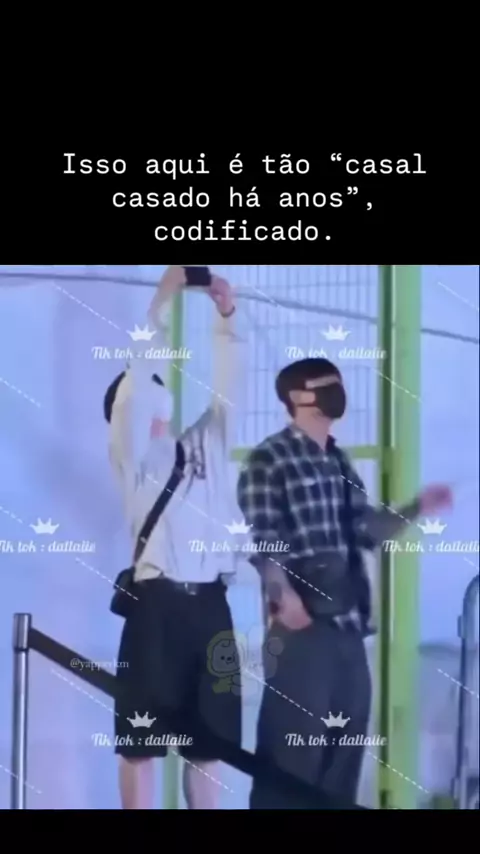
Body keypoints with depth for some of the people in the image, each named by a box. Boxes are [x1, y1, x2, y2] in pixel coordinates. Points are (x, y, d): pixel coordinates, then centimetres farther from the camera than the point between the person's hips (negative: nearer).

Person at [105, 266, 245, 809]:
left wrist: (226, 319, 0)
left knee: (208, 739, 9)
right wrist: (164, 300, -10)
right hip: (159, 601, -5)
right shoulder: (132, 452, 3)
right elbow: (136, 378, -8)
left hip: (210, 601, 5)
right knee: (141, 738, -2)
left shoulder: (204, 440, 18)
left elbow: (226, 383, 15)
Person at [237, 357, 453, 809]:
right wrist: (284, 596, -25)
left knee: (347, 732, 11)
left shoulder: (338, 462, 17)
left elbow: (365, 529, 19)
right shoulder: (268, 461, -7)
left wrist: (417, 509, 6)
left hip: (348, 618, 8)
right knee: (294, 733, -6)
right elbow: (261, 540, -14)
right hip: (304, 620, -8)